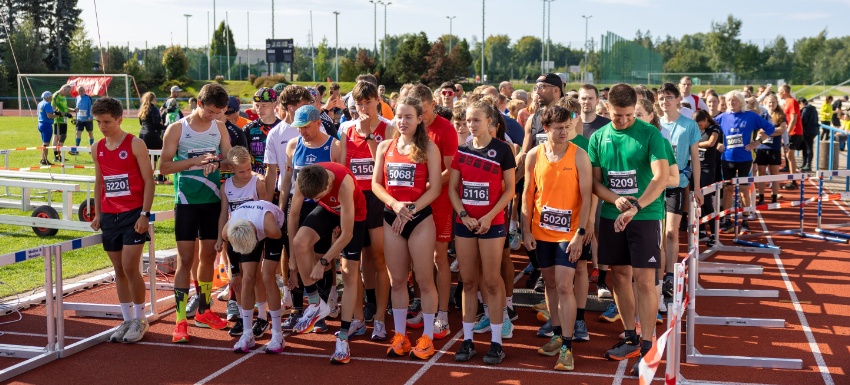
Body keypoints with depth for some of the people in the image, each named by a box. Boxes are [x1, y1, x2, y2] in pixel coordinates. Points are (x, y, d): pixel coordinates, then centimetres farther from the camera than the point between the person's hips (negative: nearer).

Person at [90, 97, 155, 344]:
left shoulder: (135, 144, -8)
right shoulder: (97, 149, 8)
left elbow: (149, 180, -8)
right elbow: (99, 181, 17)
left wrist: (145, 214, -14)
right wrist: (97, 214, 10)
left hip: (133, 214, -5)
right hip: (109, 216, 6)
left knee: (130, 268, -9)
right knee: (118, 270, 9)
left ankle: (140, 320, 5)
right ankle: (127, 320, 17)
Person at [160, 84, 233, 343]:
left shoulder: (219, 129, 6)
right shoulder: (177, 129, -5)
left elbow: (231, 161, 5)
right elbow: (164, 167, -9)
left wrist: (217, 163, -17)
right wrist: (194, 161, -21)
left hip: (213, 201, 4)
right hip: (187, 202, -4)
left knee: (208, 255, 12)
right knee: (185, 259, -4)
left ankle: (204, 311, 26)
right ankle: (180, 320, -1)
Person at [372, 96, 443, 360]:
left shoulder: (428, 148, -3)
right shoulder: (385, 147, 8)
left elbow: (435, 188, -8)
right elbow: (376, 183, 5)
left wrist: (410, 210, -15)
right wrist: (395, 204, -12)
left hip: (420, 218, -4)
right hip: (391, 218, 4)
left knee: (424, 280, 2)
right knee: (397, 280, 10)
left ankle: (427, 337, 11)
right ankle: (399, 335, 19)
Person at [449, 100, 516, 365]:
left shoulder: (502, 149, -4)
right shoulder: (462, 150, 6)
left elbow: (510, 189, -5)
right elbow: (452, 187, 6)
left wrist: (490, 216, -15)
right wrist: (463, 215, -9)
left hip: (492, 223, -4)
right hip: (464, 223, 4)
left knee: (491, 282, -1)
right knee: (468, 282, 8)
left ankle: (496, 342, 6)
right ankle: (468, 340, 14)